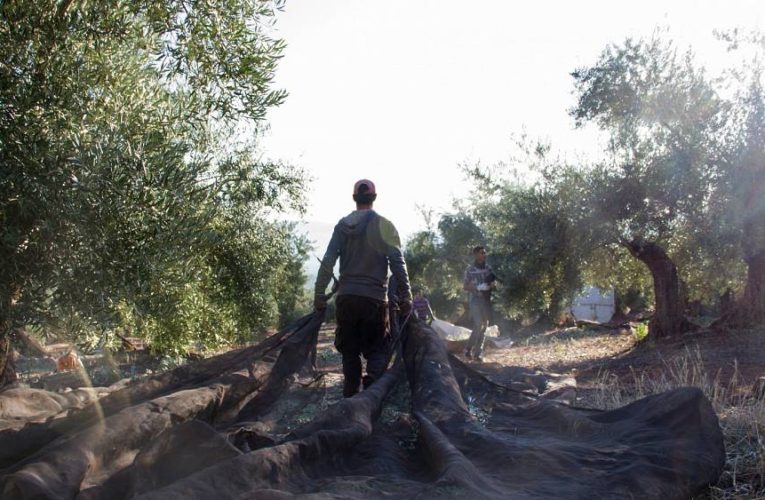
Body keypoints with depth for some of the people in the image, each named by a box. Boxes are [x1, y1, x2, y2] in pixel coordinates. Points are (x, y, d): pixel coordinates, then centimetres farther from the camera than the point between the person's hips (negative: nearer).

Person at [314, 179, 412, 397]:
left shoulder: (342, 225, 6)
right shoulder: (383, 225, -1)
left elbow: (327, 262, 1)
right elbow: (397, 263, -7)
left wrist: (319, 295, 5)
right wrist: (405, 297, -3)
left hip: (346, 297, 3)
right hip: (374, 298, -2)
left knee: (349, 350, 14)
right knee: (378, 349, 7)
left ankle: (350, 397, 13)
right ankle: (372, 386, -18)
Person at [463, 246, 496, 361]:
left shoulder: (488, 268, 9)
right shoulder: (470, 269, -3)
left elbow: (494, 282, 17)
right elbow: (465, 286, -2)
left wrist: (493, 284, -7)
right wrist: (477, 288, -17)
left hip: (487, 300, 5)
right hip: (476, 300, -5)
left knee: (484, 326, 6)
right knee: (479, 325, -14)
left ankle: (478, 353, 13)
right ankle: (468, 349, 2)